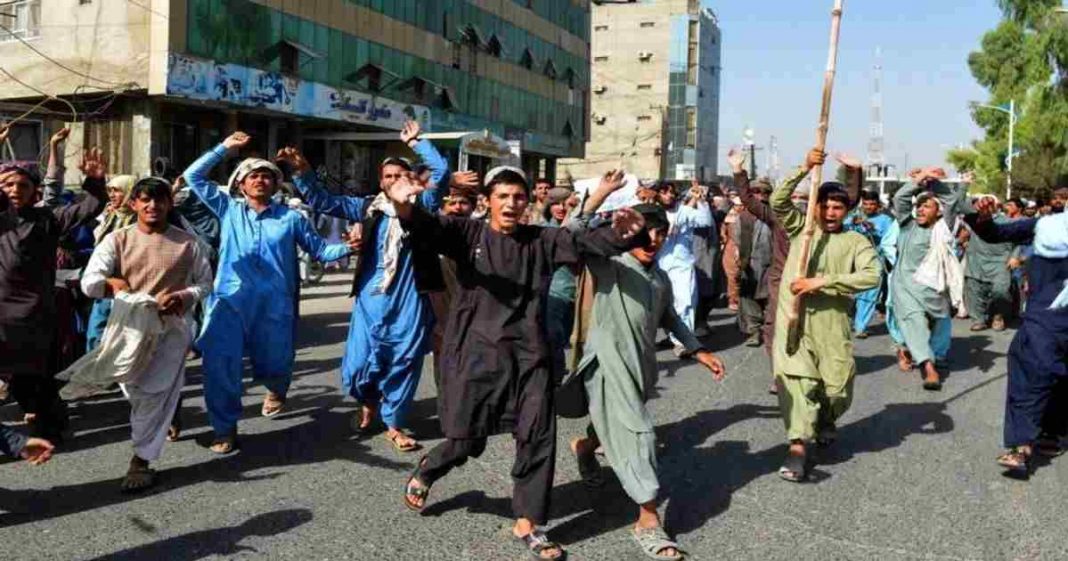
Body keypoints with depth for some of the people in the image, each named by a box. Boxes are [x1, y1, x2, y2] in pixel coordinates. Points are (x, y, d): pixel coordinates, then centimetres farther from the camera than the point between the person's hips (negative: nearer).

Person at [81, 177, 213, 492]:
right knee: (135, 390, 5)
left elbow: (205, 283, 8)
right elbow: (89, 282, -5)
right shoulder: (117, 239, 2)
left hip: (172, 325, -2)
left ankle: (142, 459, 4)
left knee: (154, 393, -8)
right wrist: (112, 283, -26)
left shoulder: (186, 243, 2)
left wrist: (184, 296, -12)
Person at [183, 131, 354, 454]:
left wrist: (347, 247, -9)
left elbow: (319, 250, 9)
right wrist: (225, 148, 8)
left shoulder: (291, 218, 9)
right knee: (219, 362, -12)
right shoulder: (229, 210, 11)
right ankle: (225, 429, 5)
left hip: (274, 303, 0)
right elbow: (193, 176, 12)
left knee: (274, 363, 10)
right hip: (230, 299, 0)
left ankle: (276, 390, 50)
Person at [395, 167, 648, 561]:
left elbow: (586, 241, -7)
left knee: (538, 438, 2)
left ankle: (526, 523, 20)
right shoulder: (469, 233, -1)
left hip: (527, 354, 3)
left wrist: (622, 235, -29)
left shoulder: (541, 241, 6)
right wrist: (404, 206, -40)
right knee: (466, 439, 5)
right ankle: (425, 472, 39)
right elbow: (428, 227, -17)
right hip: (478, 349, -2)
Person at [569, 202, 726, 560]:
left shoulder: (662, 279, 10)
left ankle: (585, 446, 58)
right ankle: (648, 520, -5)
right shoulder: (610, 266, -12)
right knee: (636, 433, -13)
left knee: (618, 427, 24)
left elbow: (670, 319, 25)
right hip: (608, 364, -7)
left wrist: (699, 351, 21)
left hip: (640, 367, 8)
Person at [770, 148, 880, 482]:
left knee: (838, 386, 2)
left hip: (832, 321, 0)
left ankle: (824, 421, 36)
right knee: (795, 377, -13)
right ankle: (798, 446, -12)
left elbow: (871, 276, -10)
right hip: (793, 317, 0)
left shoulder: (856, 241, 7)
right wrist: (805, 169, -13)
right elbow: (777, 201, -4)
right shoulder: (800, 227, 12)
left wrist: (821, 281, -17)